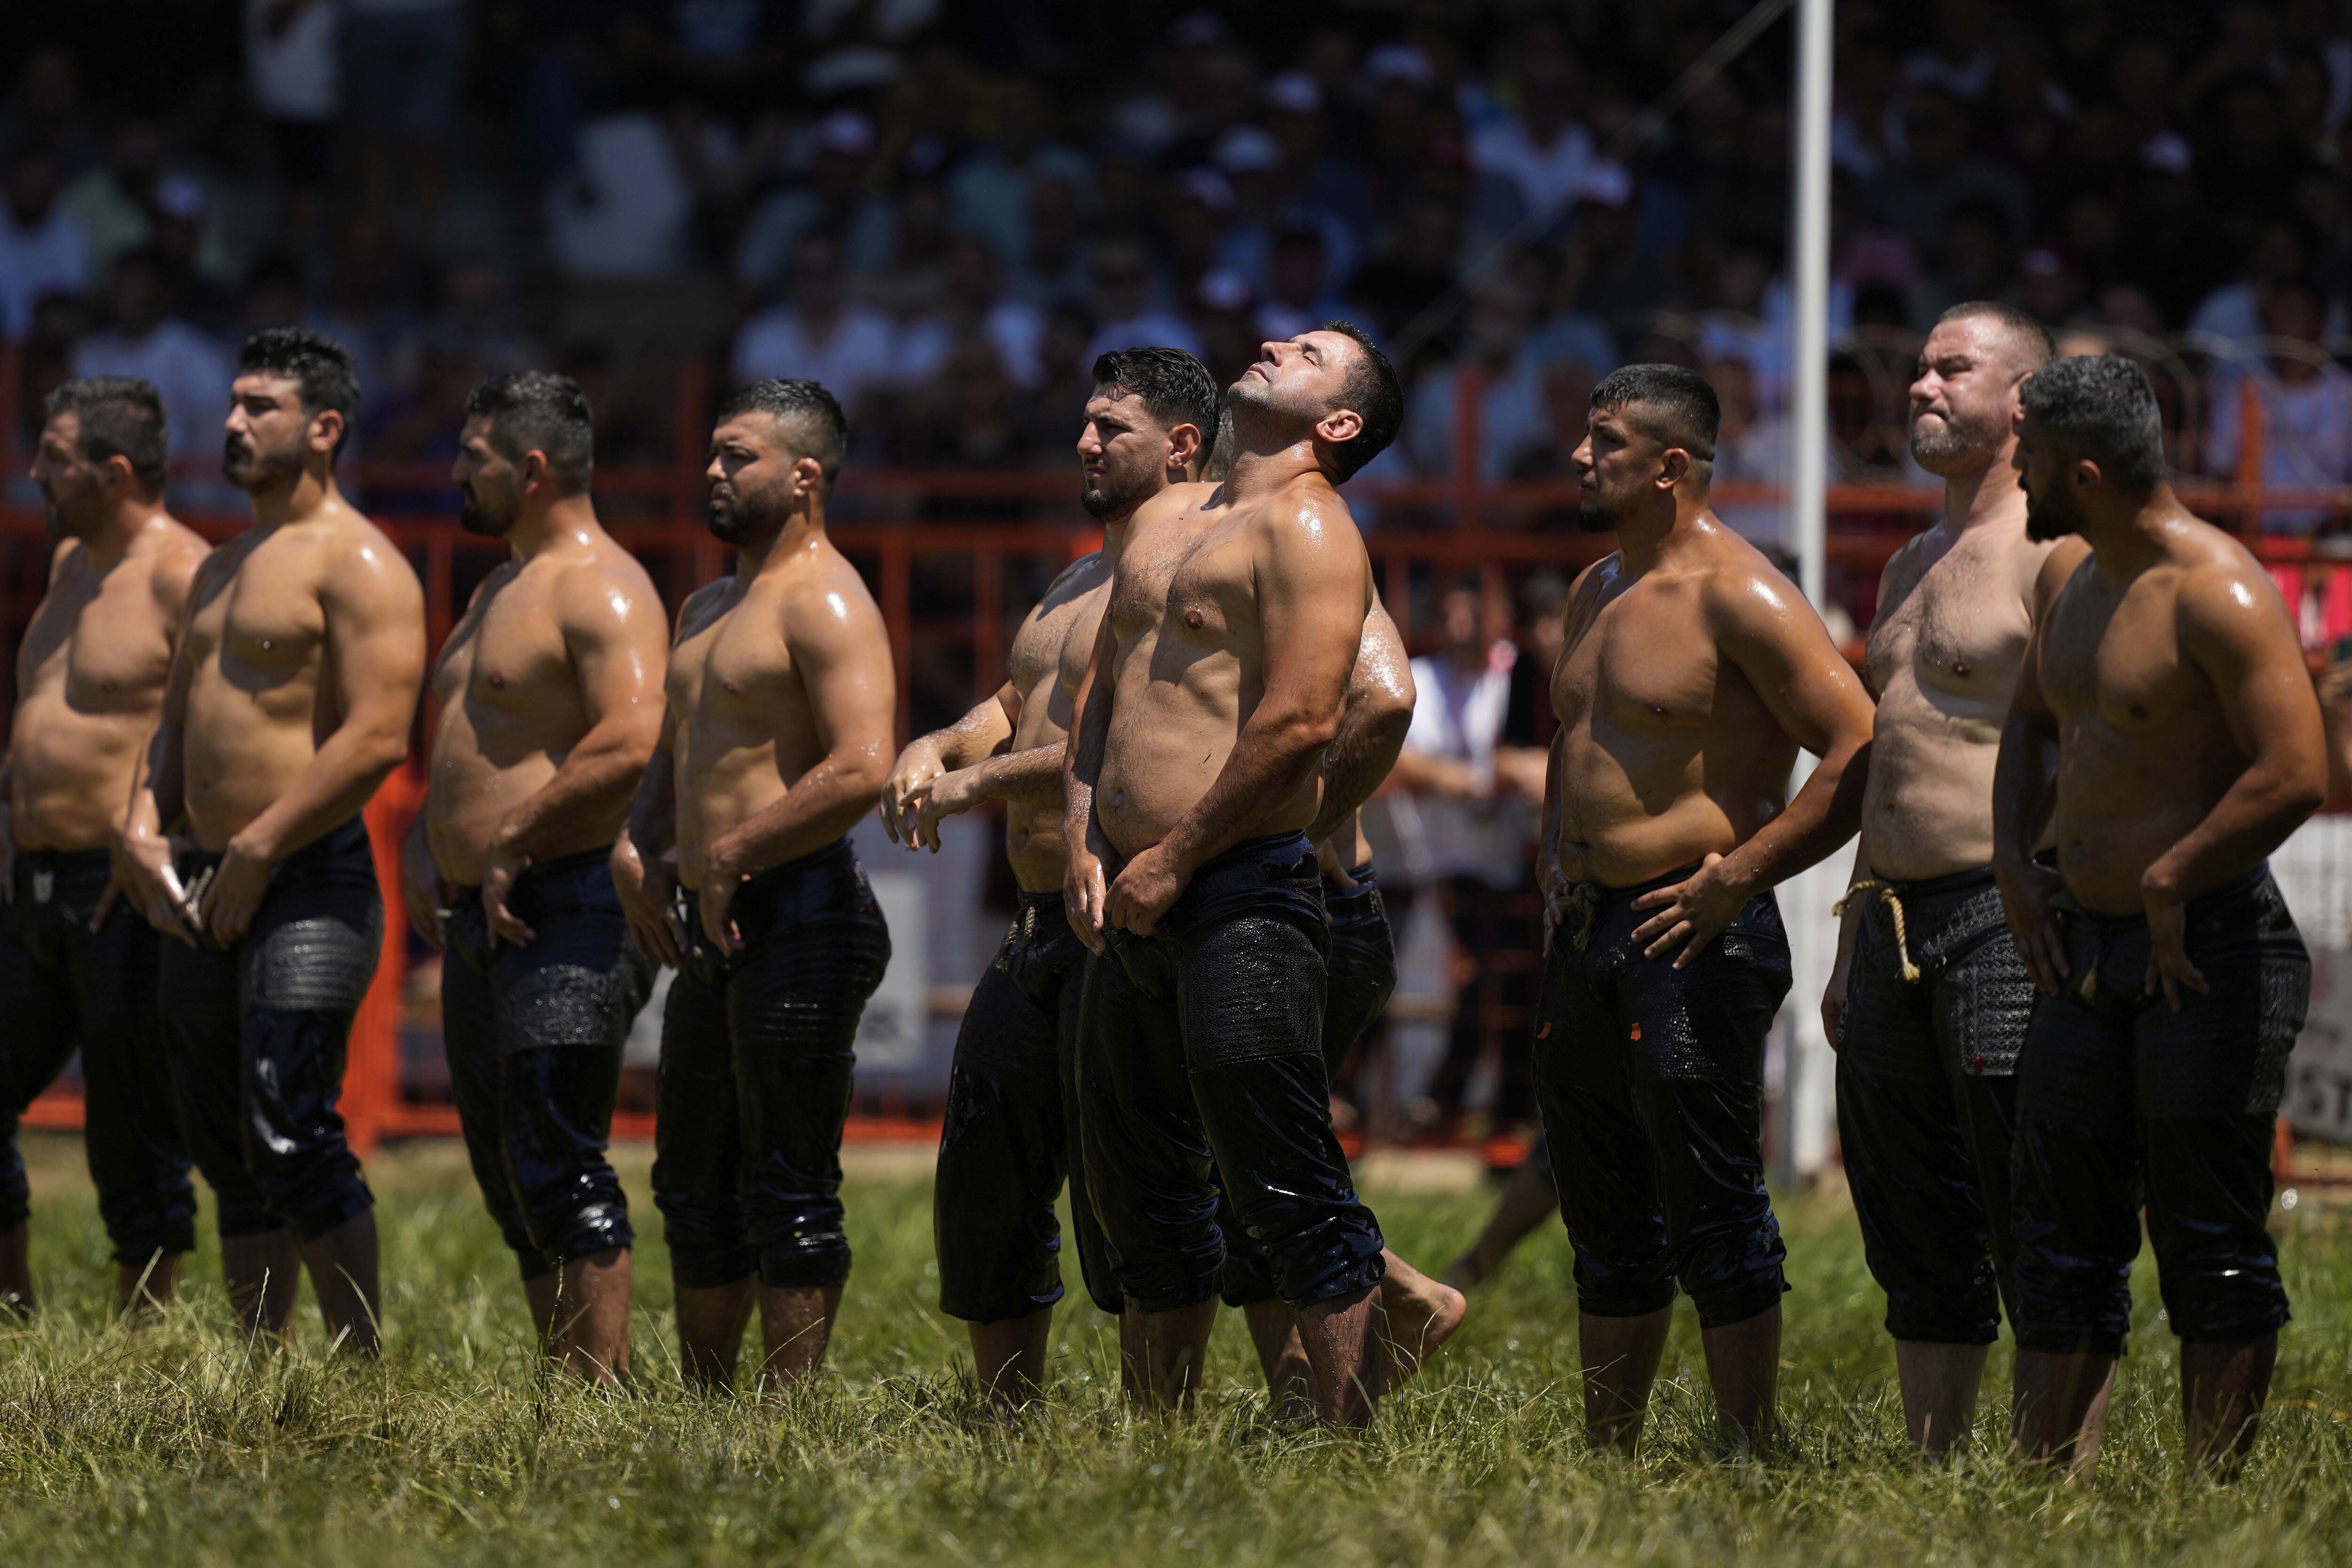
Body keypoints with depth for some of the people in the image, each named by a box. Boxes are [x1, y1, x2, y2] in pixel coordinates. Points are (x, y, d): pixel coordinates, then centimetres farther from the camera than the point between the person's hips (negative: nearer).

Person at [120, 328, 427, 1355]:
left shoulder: (356, 564, -8)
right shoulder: (222, 570, 20)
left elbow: (377, 739, -18)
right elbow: (179, 720, 25)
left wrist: (255, 855, -17)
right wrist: (144, 827, 5)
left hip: (308, 884, -9)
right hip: (206, 888, 9)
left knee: (290, 1136, -15)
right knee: (226, 1151, 8)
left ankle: (365, 1371, -11)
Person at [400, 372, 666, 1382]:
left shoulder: (600, 590, -11)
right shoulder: (499, 590, 21)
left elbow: (627, 743, -24)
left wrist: (510, 846, -20)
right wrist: (423, 844, 11)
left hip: (562, 912, -10)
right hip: (479, 919, 10)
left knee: (557, 1172, -14)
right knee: (510, 1181, 10)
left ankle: (605, 1401, -14)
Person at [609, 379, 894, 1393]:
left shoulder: (824, 604, -11)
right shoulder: (708, 609, 20)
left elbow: (861, 771, -23)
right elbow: (672, 754, 30)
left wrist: (728, 859, -16)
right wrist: (637, 847, 10)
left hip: (796, 919, -10)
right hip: (716, 930, 10)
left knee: (787, 1194, -7)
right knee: (694, 1185, 14)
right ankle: (706, 1409, 21)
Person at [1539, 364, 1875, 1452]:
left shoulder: (1736, 597, -12)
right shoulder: (1595, 594, 16)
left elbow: (1861, 751, -17)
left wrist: (1738, 875, -18)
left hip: (1695, 938, -9)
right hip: (1586, 935, 9)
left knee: (1713, 1221, -8)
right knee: (1608, 1227, 13)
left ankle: (1751, 1458, -5)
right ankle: (1607, 1461, 19)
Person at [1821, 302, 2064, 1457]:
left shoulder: (2052, 555, -8)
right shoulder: (1913, 567, 20)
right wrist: (1851, 949, 23)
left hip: (2002, 917, -9)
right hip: (1894, 920, 9)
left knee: (2030, 1227, -8)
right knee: (1918, 1241, 11)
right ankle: (1931, 1466, 17)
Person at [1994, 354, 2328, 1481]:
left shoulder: (2215, 593, -16)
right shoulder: (2066, 582, 12)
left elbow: (2294, 775, -24)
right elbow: (2031, 725, 29)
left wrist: (2169, 882, -16)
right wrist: (2016, 861, 14)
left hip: (2206, 953, -9)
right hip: (2085, 954, 9)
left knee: (2211, 1244, -3)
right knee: (2062, 1235, 8)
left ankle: (2217, 1496, 1)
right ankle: (2053, 1483, 11)